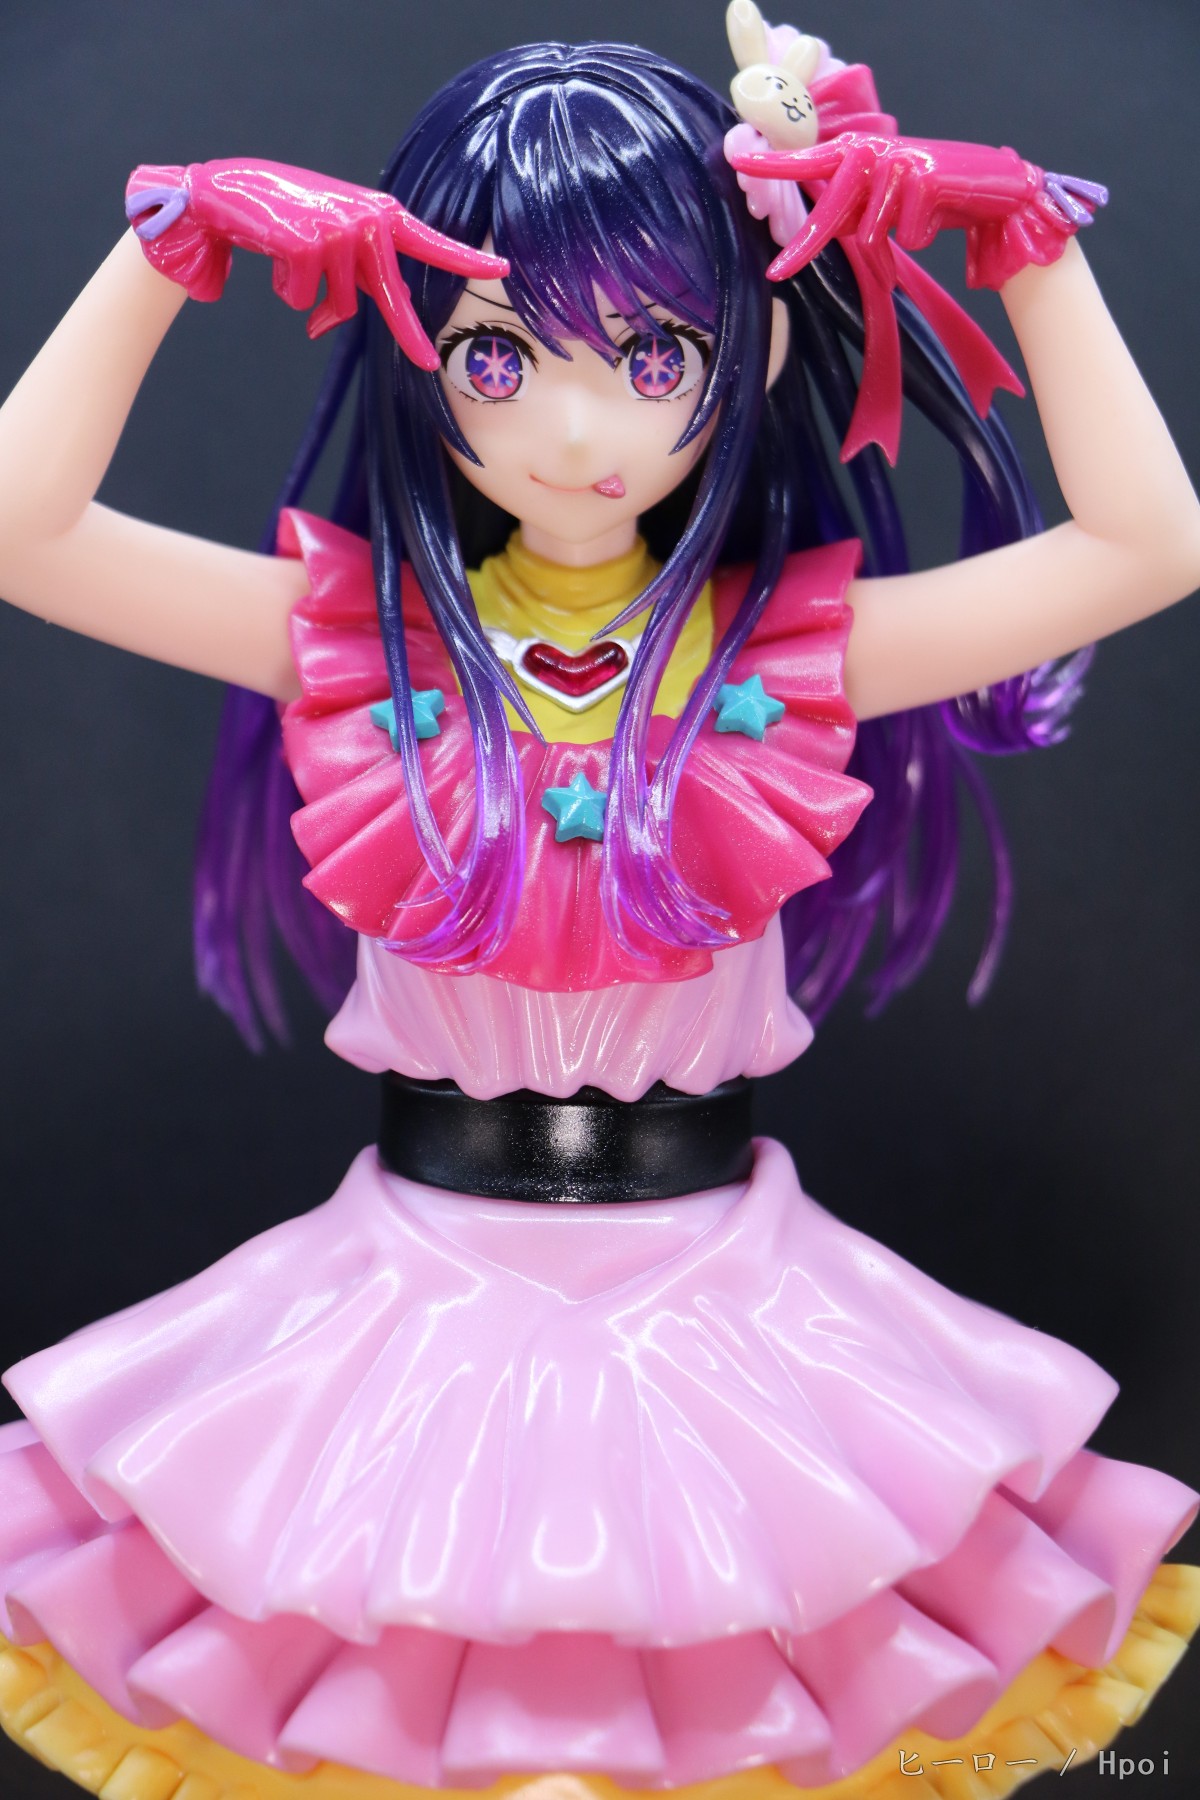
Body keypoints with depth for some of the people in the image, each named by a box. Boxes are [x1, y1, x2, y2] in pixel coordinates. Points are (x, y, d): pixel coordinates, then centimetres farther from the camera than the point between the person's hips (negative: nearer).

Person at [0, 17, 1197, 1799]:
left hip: (717, 1294, 0)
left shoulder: (792, 645, -6)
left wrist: (1035, 249, -10)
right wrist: (166, 253, -18)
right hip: (423, 1292, 0)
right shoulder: (359, 634, -7)